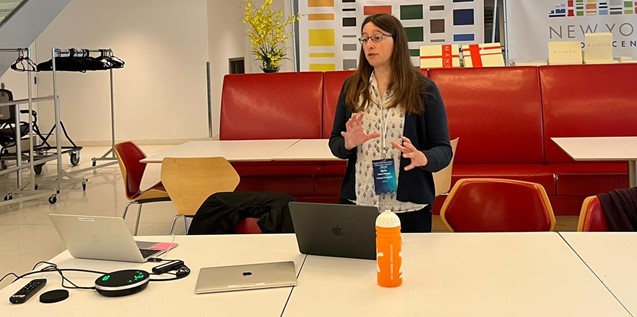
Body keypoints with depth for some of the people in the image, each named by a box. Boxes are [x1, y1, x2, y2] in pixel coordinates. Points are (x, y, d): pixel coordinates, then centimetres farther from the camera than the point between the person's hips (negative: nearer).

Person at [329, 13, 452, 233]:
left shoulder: (423, 89, -4)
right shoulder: (352, 87, 5)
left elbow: (443, 150, -5)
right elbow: (335, 143, 8)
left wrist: (422, 158, -26)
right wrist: (348, 144, -15)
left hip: (408, 207, -2)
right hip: (357, 203, 3)